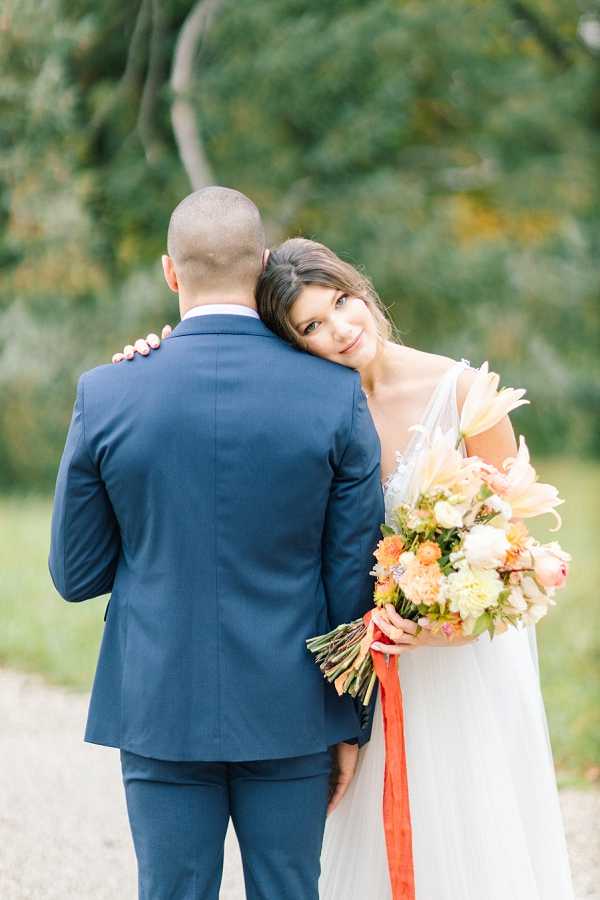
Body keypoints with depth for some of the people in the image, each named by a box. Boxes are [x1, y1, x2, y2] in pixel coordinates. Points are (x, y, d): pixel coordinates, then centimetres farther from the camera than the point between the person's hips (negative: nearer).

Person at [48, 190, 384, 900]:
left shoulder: (105, 396, -7)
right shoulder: (336, 395, -7)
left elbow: (74, 574, 1)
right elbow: (355, 576, -3)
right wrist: (351, 722, 7)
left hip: (161, 709, 0)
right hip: (289, 710, 0)